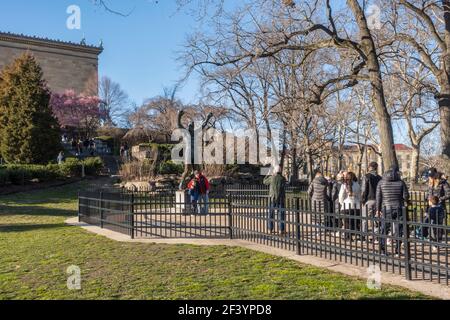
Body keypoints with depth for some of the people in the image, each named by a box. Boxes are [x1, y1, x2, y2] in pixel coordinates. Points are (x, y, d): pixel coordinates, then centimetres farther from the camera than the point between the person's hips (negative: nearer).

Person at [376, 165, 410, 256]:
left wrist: (378, 209, 3)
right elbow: (406, 196, -4)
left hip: (386, 208, 1)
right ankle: (397, 250, 7)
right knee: (398, 230, 7)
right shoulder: (401, 182, -2)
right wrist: (406, 201, 20)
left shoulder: (381, 182, 2)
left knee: (384, 229, 9)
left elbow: (378, 196, -1)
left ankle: (382, 250, 7)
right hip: (398, 208, -1)